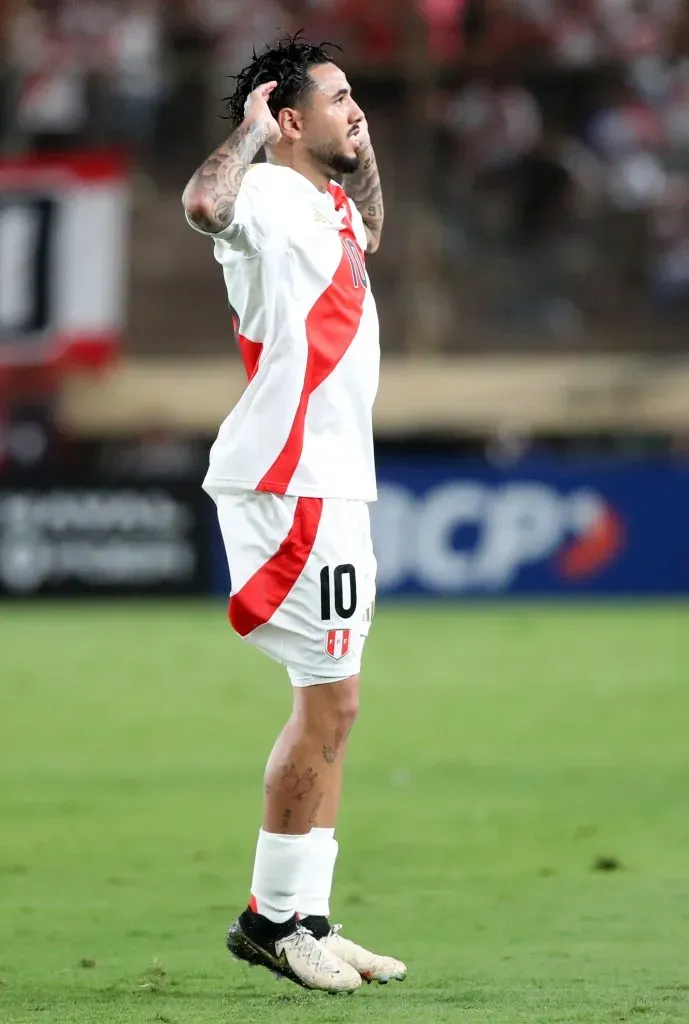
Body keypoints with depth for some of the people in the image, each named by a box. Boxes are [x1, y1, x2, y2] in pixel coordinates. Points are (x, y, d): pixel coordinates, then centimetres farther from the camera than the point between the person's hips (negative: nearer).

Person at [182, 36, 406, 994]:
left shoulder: (325, 202, 17)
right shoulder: (269, 194, -13)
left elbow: (370, 233, 41)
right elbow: (204, 202, -37)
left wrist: (366, 151, 26)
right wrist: (253, 128, -20)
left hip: (332, 477, 10)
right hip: (291, 477, -10)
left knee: (331, 704, 13)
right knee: (329, 703, -9)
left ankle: (303, 917, 18)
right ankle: (273, 915, -1)